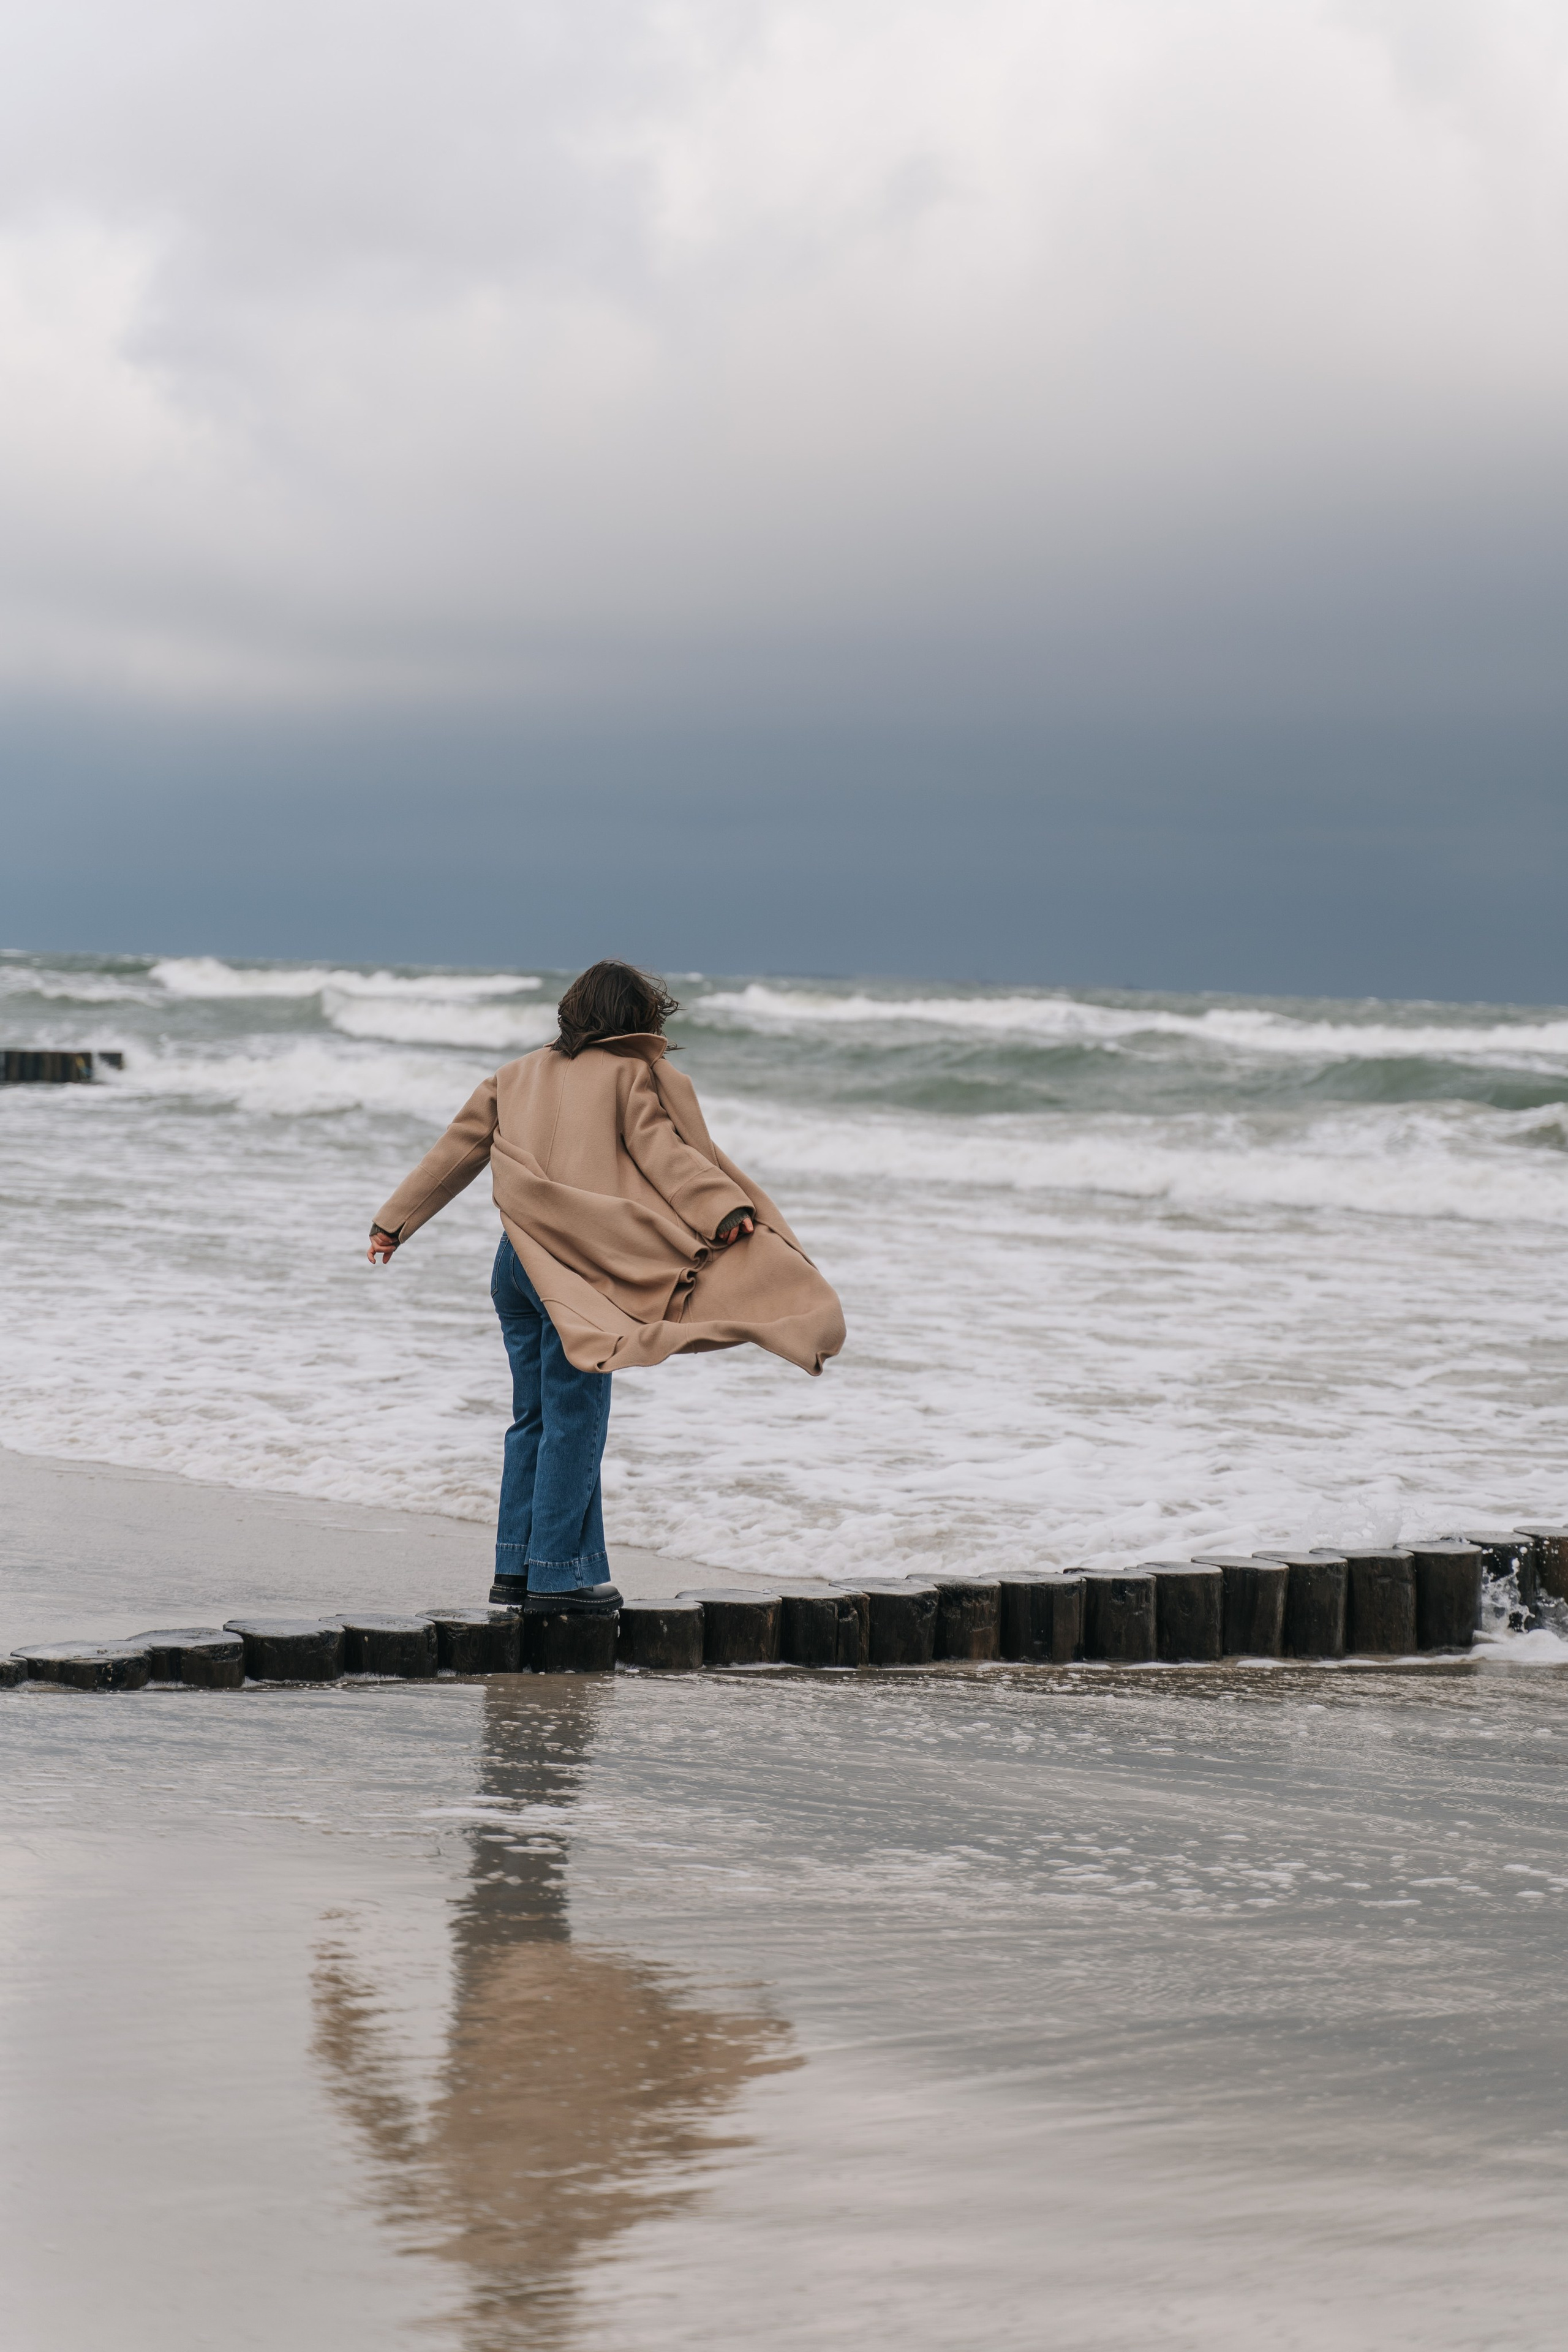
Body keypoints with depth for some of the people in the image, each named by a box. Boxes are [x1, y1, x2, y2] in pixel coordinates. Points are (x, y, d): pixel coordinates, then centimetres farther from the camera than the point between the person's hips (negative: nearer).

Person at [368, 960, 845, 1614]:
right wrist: (726, 1212, -22)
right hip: (581, 1262, -6)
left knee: (533, 1417, 14)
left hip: (517, 1263, 6)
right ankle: (560, 1573, -4)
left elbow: (456, 1149, 22)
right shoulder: (629, 1076, 1)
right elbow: (663, 1153, -12)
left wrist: (394, 1220, 29)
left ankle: (516, 1569, 13)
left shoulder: (519, 1075, 18)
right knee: (575, 1420, -3)